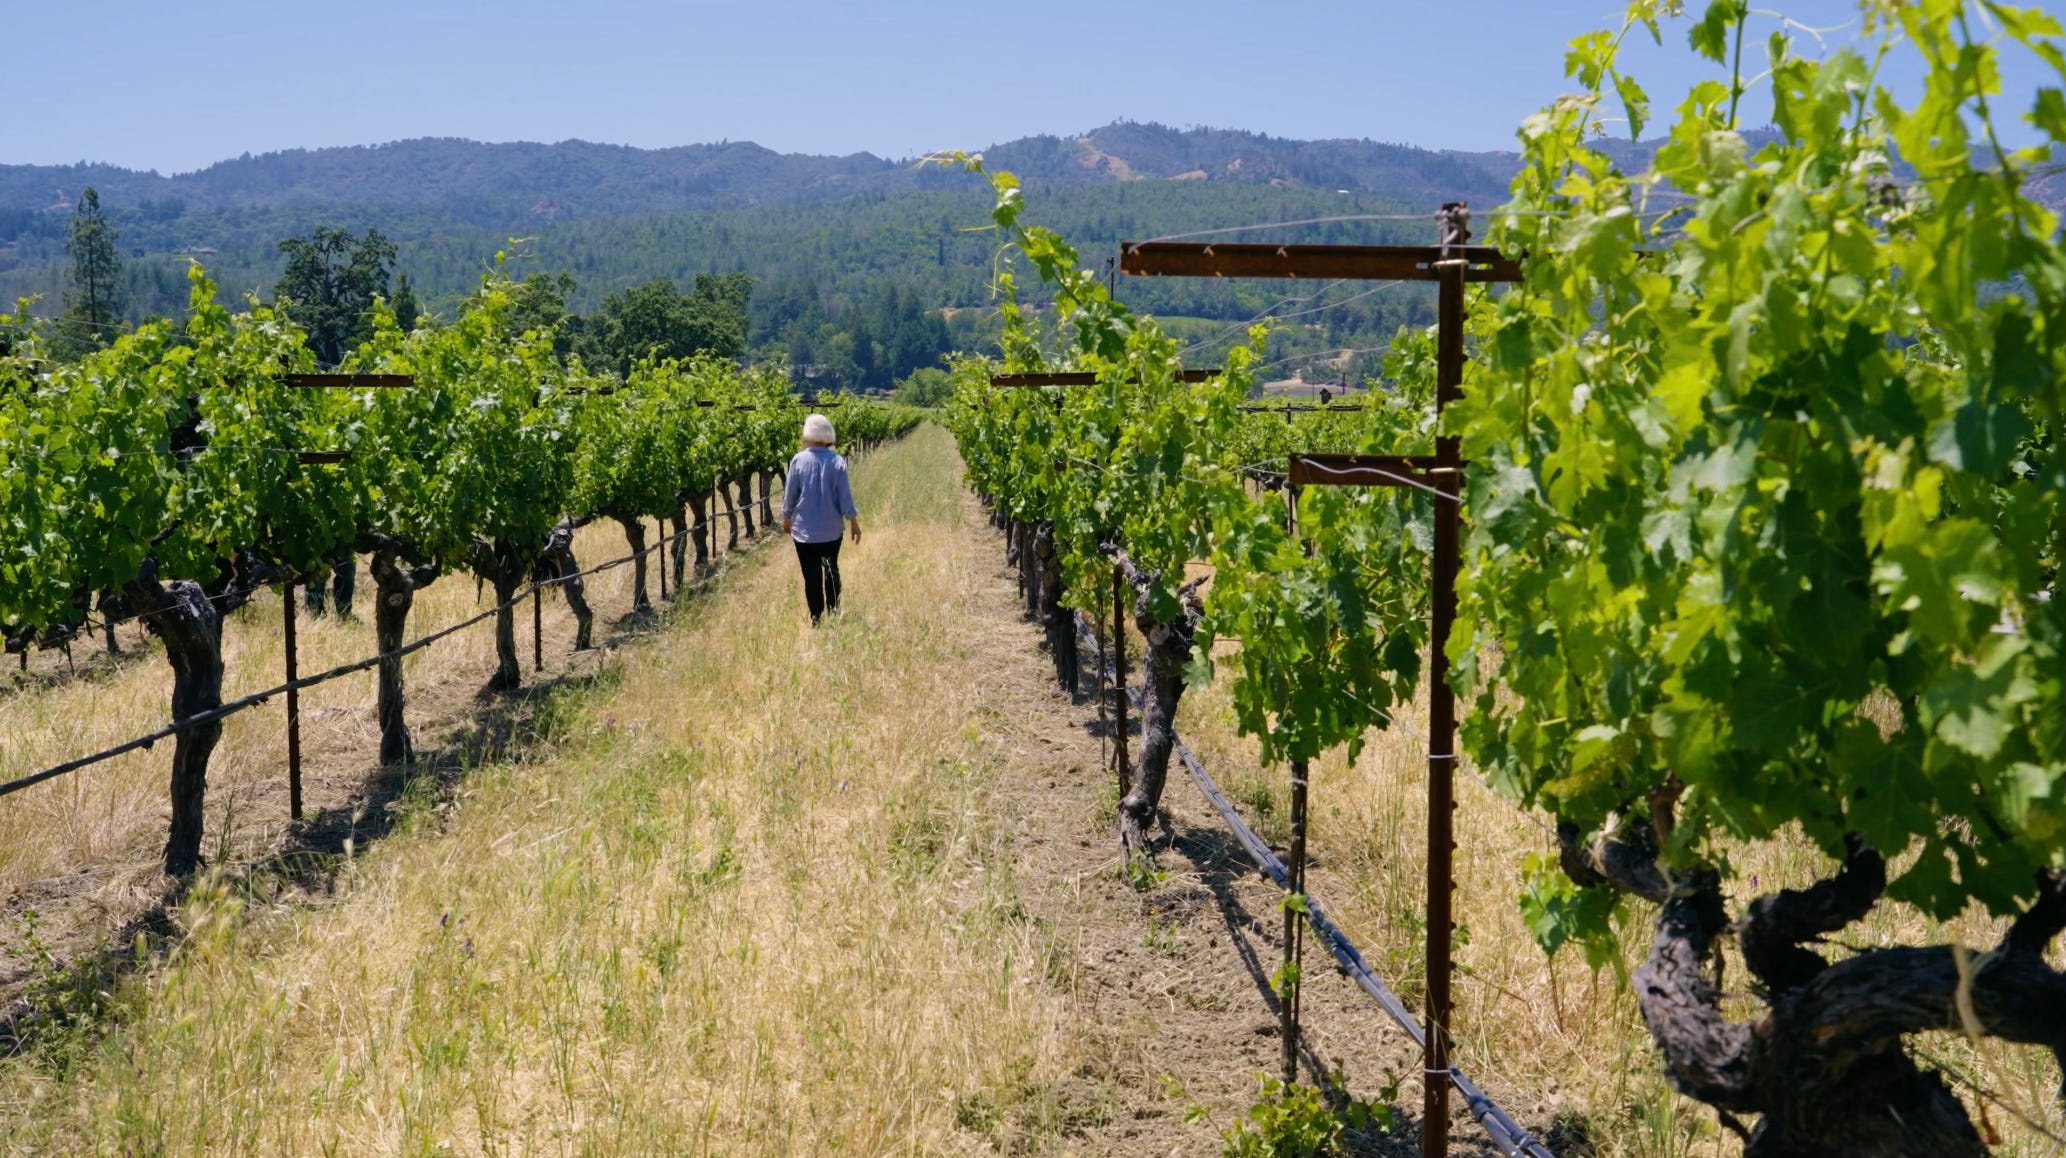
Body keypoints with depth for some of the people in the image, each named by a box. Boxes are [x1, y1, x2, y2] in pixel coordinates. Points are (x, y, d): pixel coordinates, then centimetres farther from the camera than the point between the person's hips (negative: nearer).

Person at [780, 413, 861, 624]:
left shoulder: (799, 460, -11)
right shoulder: (837, 461, -8)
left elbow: (790, 493, -3)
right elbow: (844, 494, -5)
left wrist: (786, 518, 13)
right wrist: (853, 521, 5)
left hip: (805, 529, -2)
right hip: (832, 528, 2)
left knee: (812, 575, 5)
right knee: (831, 571, 20)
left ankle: (816, 619, 8)